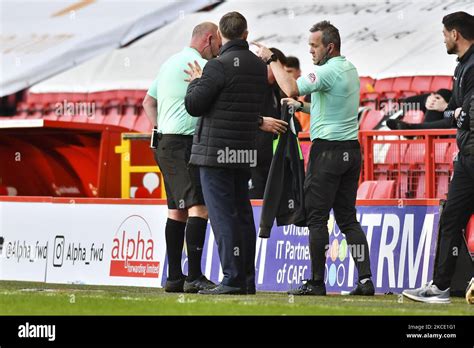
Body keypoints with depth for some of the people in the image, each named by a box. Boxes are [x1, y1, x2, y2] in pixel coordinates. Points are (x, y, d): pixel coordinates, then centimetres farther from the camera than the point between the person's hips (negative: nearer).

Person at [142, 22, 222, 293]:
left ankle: (174, 277, 11)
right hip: (184, 144, -10)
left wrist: (160, 128, 16)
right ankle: (194, 276, -21)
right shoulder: (196, 63, -10)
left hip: (165, 143, 10)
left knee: (177, 211, 11)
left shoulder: (170, 63, 21)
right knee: (199, 208, -15)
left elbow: (149, 101, 26)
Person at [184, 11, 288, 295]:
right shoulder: (259, 66, 10)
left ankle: (232, 279, -11)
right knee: (242, 213, 11)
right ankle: (248, 279, 12)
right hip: (245, 151, 7)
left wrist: (196, 81, 5)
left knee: (222, 215, -7)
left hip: (216, 152, -7)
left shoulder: (219, 66, -13)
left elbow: (193, 105, -11)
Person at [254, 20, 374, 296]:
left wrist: (272, 59, -15)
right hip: (351, 150, 9)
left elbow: (292, 88, -25)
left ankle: (317, 282, -2)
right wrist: (302, 106, 19)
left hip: (328, 149, -9)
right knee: (348, 217, 8)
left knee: (317, 217, -3)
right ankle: (365, 280, 0)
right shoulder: (350, 70, 16)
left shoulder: (329, 71, -14)